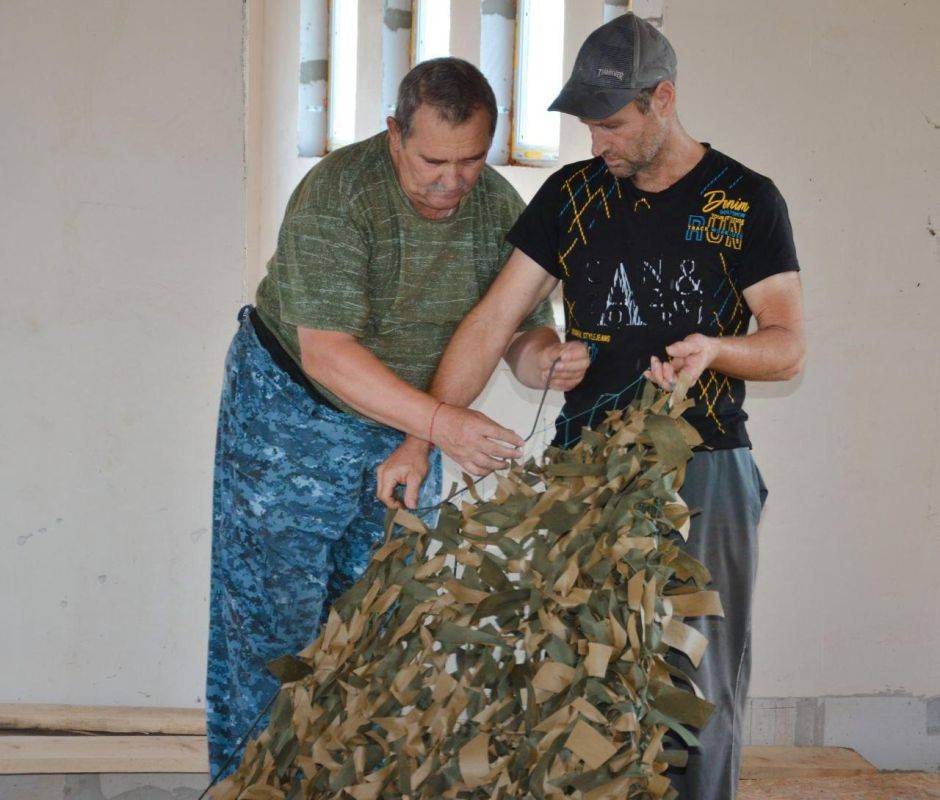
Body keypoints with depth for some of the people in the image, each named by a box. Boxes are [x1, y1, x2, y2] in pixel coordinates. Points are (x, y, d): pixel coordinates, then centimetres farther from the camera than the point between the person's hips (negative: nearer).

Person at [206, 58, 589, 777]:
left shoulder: (497, 207, -8)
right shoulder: (335, 195, -27)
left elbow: (523, 327, -5)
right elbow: (327, 353, -34)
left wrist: (546, 354, -31)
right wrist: (443, 425, -44)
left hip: (409, 421, 5)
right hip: (294, 413, -5)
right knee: (274, 616, -3)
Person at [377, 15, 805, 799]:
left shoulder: (747, 201, 0)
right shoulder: (572, 195, 8)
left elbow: (789, 346, -3)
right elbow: (492, 323, 5)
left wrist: (713, 349, -24)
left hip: (704, 470, -2)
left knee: (700, 688, -2)